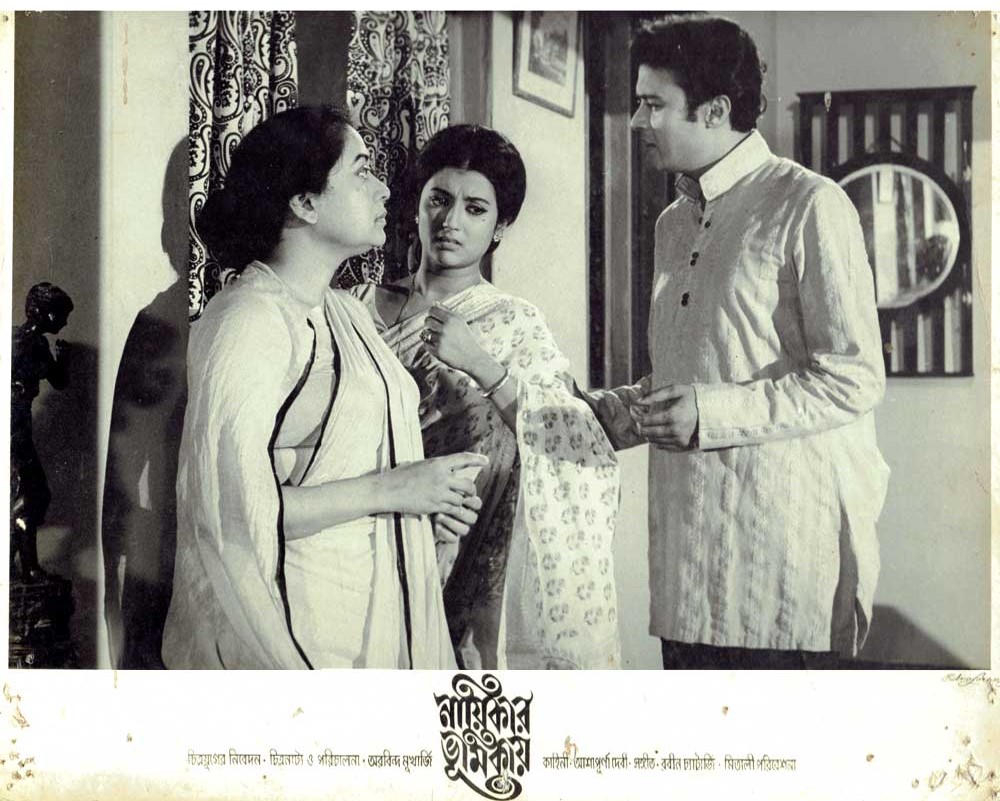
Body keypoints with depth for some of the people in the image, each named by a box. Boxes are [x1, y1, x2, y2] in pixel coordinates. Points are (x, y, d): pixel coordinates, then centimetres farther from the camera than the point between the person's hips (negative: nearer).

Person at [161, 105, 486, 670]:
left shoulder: (348, 313, 11)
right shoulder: (248, 321, -16)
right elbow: (230, 505, -24)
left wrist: (432, 494, 5)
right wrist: (388, 490, -19)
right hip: (288, 628, -8)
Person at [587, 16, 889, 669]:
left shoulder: (809, 208, -7)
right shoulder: (674, 223, 19)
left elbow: (854, 381, -13)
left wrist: (712, 413, -19)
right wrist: (604, 412, 10)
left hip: (781, 543, -7)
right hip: (687, 542, 7)